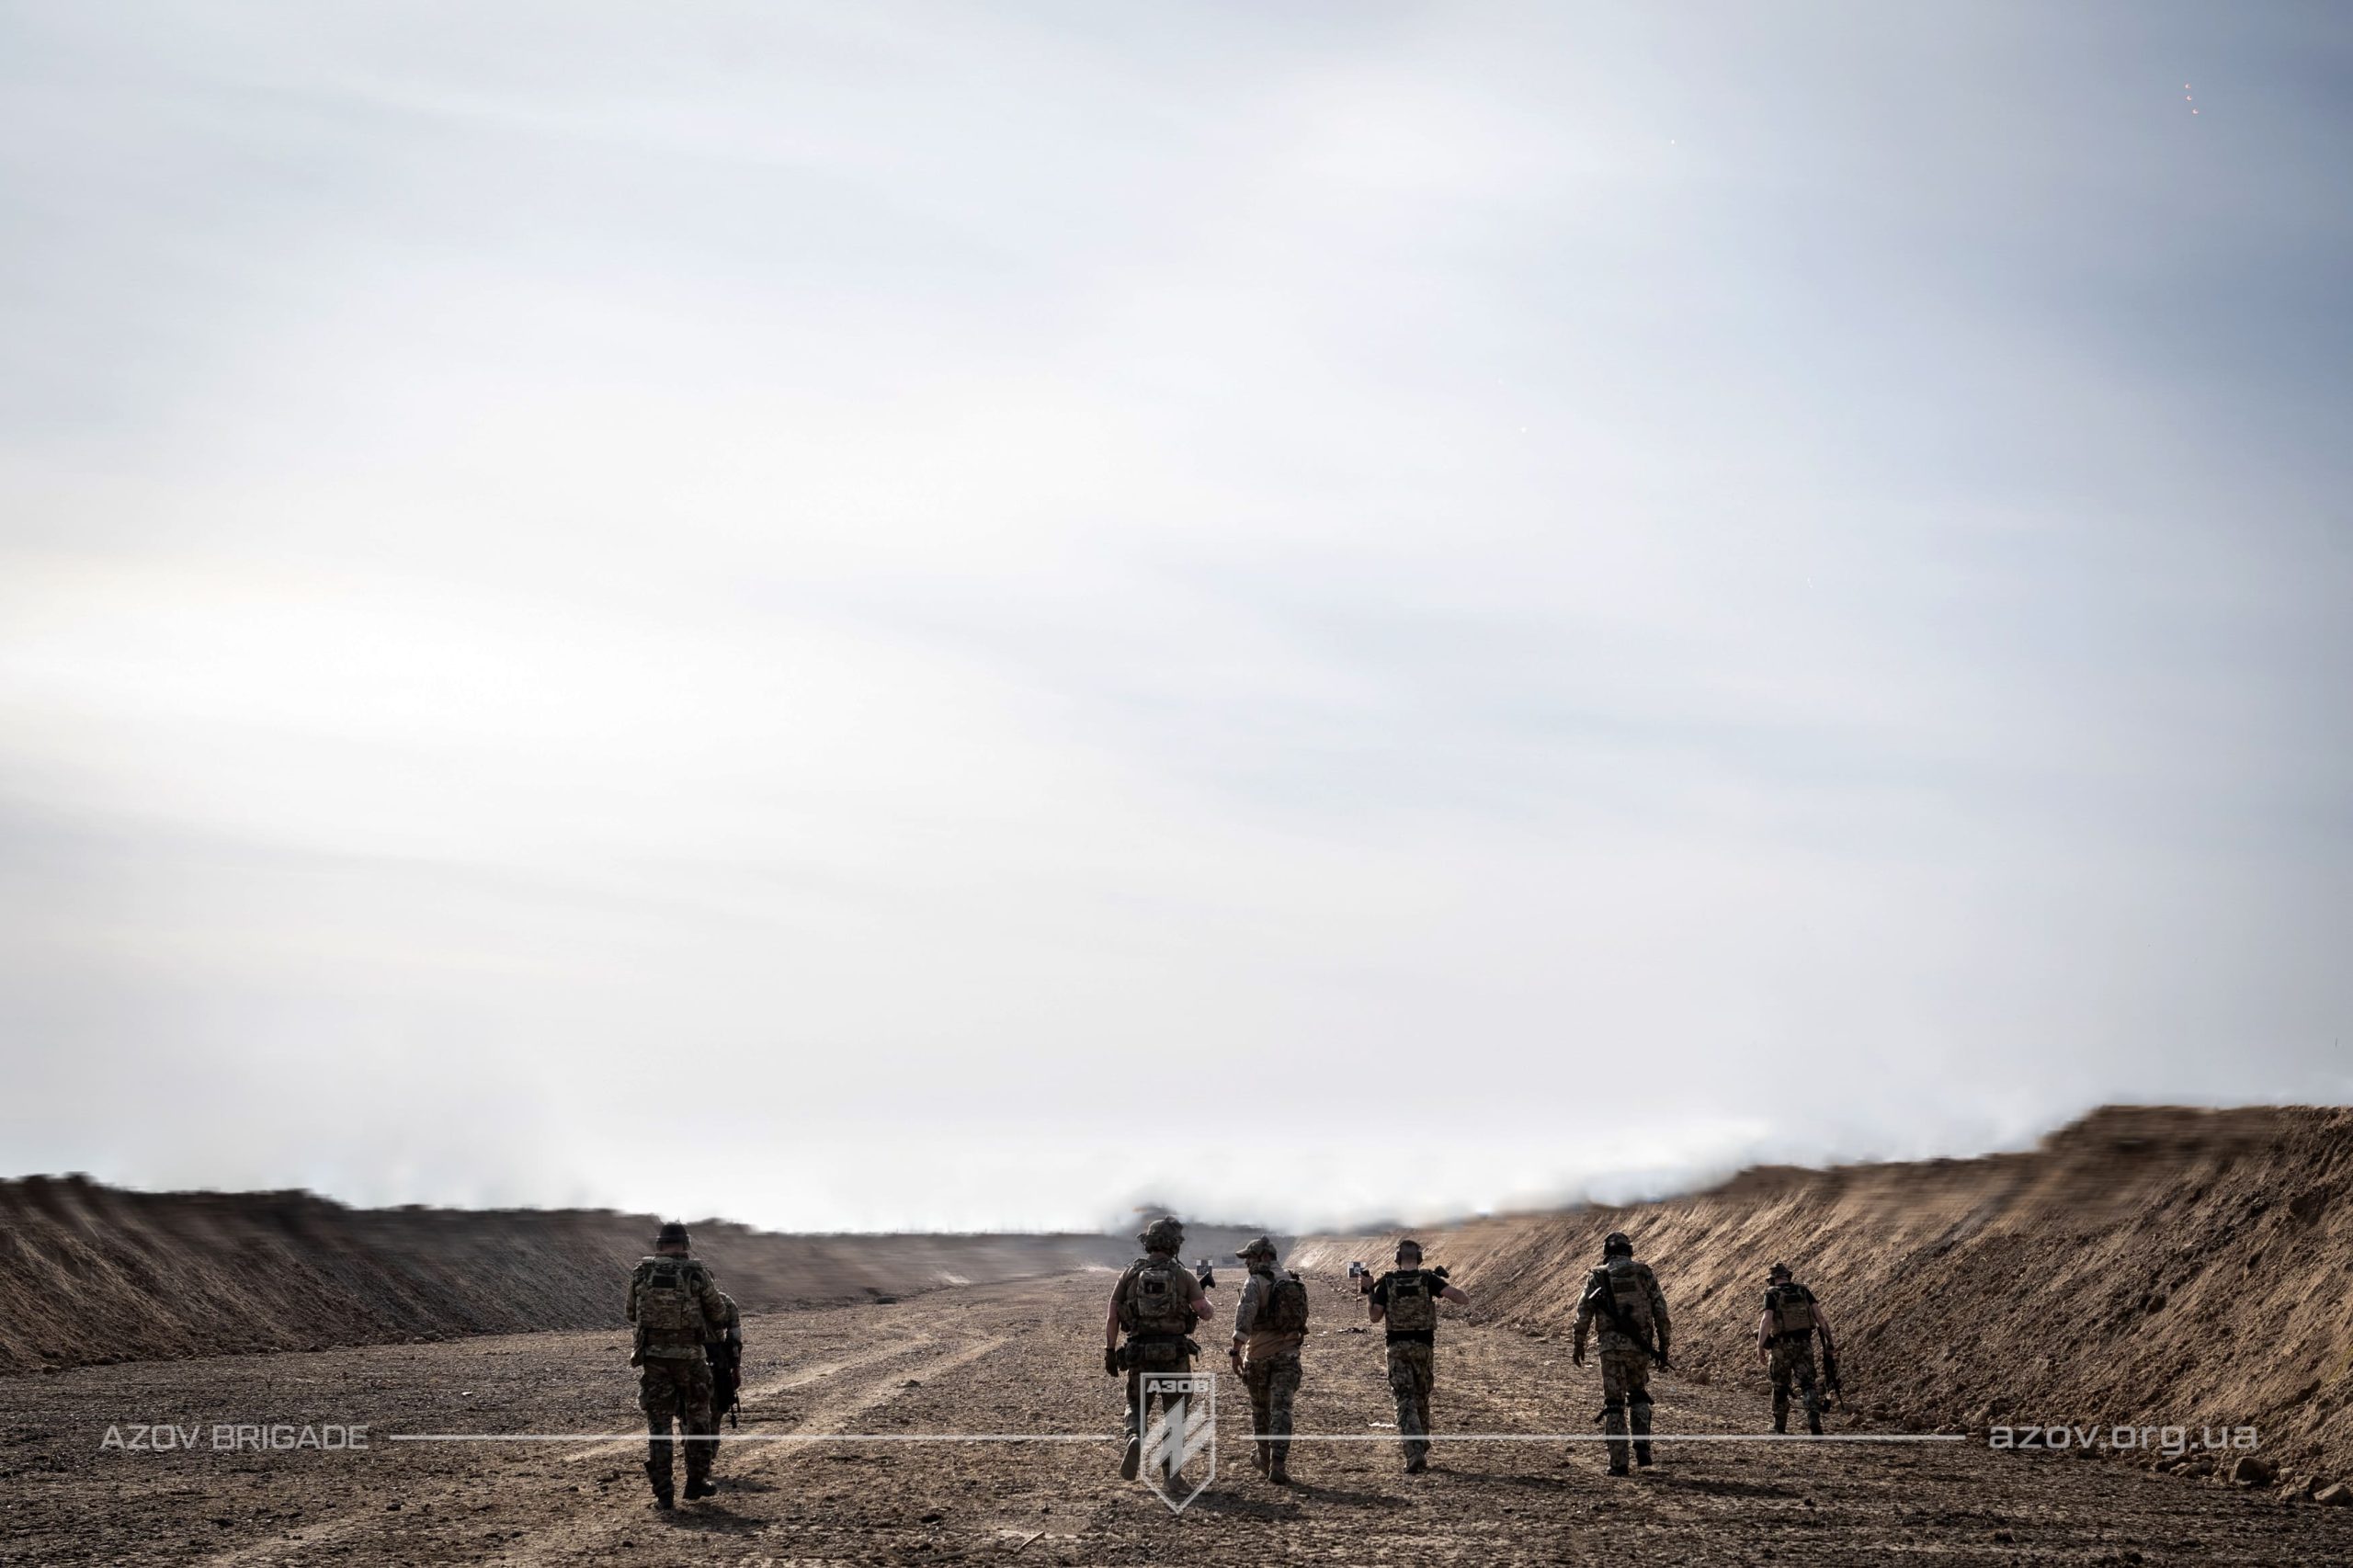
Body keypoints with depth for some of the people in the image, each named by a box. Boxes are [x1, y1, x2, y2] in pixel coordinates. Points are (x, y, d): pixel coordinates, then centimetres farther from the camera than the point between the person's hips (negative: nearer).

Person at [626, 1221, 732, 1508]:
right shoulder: (697, 1274, -6)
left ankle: (662, 1492, 1)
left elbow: (632, 1314, 13)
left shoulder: (640, 1273, 0)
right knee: (697, 1419, 16)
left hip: (653, 1356, 1)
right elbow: (719, 1316, 3)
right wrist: (715, 1330, 25)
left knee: (658, 1423, 6)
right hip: (689, 1356, -1)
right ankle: (696, 1481, 19)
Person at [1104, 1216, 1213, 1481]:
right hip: (1174, 1352, -1)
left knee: (1136, 1406, 15)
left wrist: (1110, 1352, 7)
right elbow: (1205, 1312, -5)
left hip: (1139, 1353, 1)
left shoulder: (1130, 1273, 2)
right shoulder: (1183, 1275, -1)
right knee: (1174, 1413, 13)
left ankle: (1135, 1440, -17)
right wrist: (1202, 1295, 18)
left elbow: (1112, 1316, 0)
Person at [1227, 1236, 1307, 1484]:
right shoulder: (1293, 1282, 9)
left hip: (1259, 1354, -3)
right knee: (1281, 1410, -3)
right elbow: (1301, 1317, 19)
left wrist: (1235, 1351, -23)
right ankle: (1278, 1466, -15)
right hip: (1288, 1353, 3)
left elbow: (1244, 1317, -22)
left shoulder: (1254, 1283, -10)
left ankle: (1264, 1459, 33)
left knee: (1260, 1408, 16)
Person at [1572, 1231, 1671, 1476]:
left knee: (1614, 1405, 6)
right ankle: (1642, 1448, 8)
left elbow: (1583, 1313, 0)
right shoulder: (1645, 1273, 6)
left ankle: (1618, 1462, 1)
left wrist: (1578, 1345, 11)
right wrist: (1663, 1346, 8)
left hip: (1612, 1347, -2)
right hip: (1641, 1347, 2)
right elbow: (1661, 1311, 3)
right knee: (1638, 1395, 23)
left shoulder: (1598, 1276, 3)